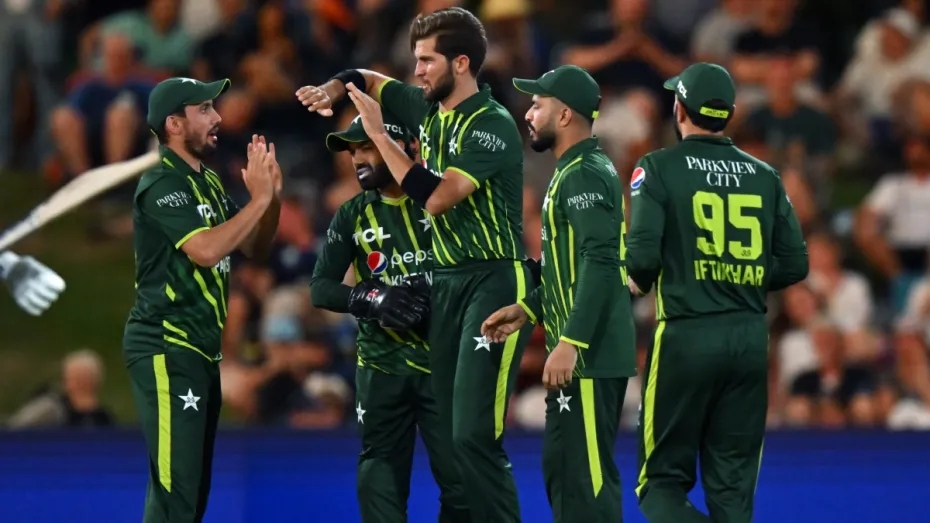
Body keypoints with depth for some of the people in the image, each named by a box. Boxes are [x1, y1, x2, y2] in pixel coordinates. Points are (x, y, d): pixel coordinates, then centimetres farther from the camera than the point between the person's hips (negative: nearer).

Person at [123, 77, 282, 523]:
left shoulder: (207, 183, 15)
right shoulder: (163, 184, -13)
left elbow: (254, 248, 18)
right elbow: (205, 250, -26)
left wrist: (272, 194, 2)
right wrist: (258, 198, -19)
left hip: (199, 349, 10)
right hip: (166, 349, -10)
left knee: (195, 487, 11)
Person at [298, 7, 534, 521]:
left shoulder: (492, 126, -15)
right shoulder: (426, 109, 8)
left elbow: (436, 197, -25)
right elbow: (364, 79, 25)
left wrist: (379, 134, -18)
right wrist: (331, 91, 2)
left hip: (494, 281, -8)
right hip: (446, 281, 8)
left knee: (474, 435, -17)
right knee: (451, 433, 7)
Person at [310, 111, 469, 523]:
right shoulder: (353, 217, 7)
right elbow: (321, 288, 3)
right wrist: (371, 299, -16)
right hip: (382, 365, 3)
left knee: (461, 478, -6)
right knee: (381, 486, 5)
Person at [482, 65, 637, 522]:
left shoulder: (586, 175, -13)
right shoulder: (573, 173, 19)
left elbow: (600, 264, -23)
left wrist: (569, 343, -28)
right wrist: (527, 309, 21)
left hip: (589, 356, -11)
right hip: (581, 354, 11)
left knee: (586, 476, -11)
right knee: (561, 468, 14)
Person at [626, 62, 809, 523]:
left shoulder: (660, 168, -4)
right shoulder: (763, 175, 8)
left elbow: (642, 255, -13)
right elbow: (794, 264, 7)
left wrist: (640, 283, 9)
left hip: (686, 335, -4)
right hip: (751, 338, 4)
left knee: (663, 481, 4)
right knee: (733, 485, 10)